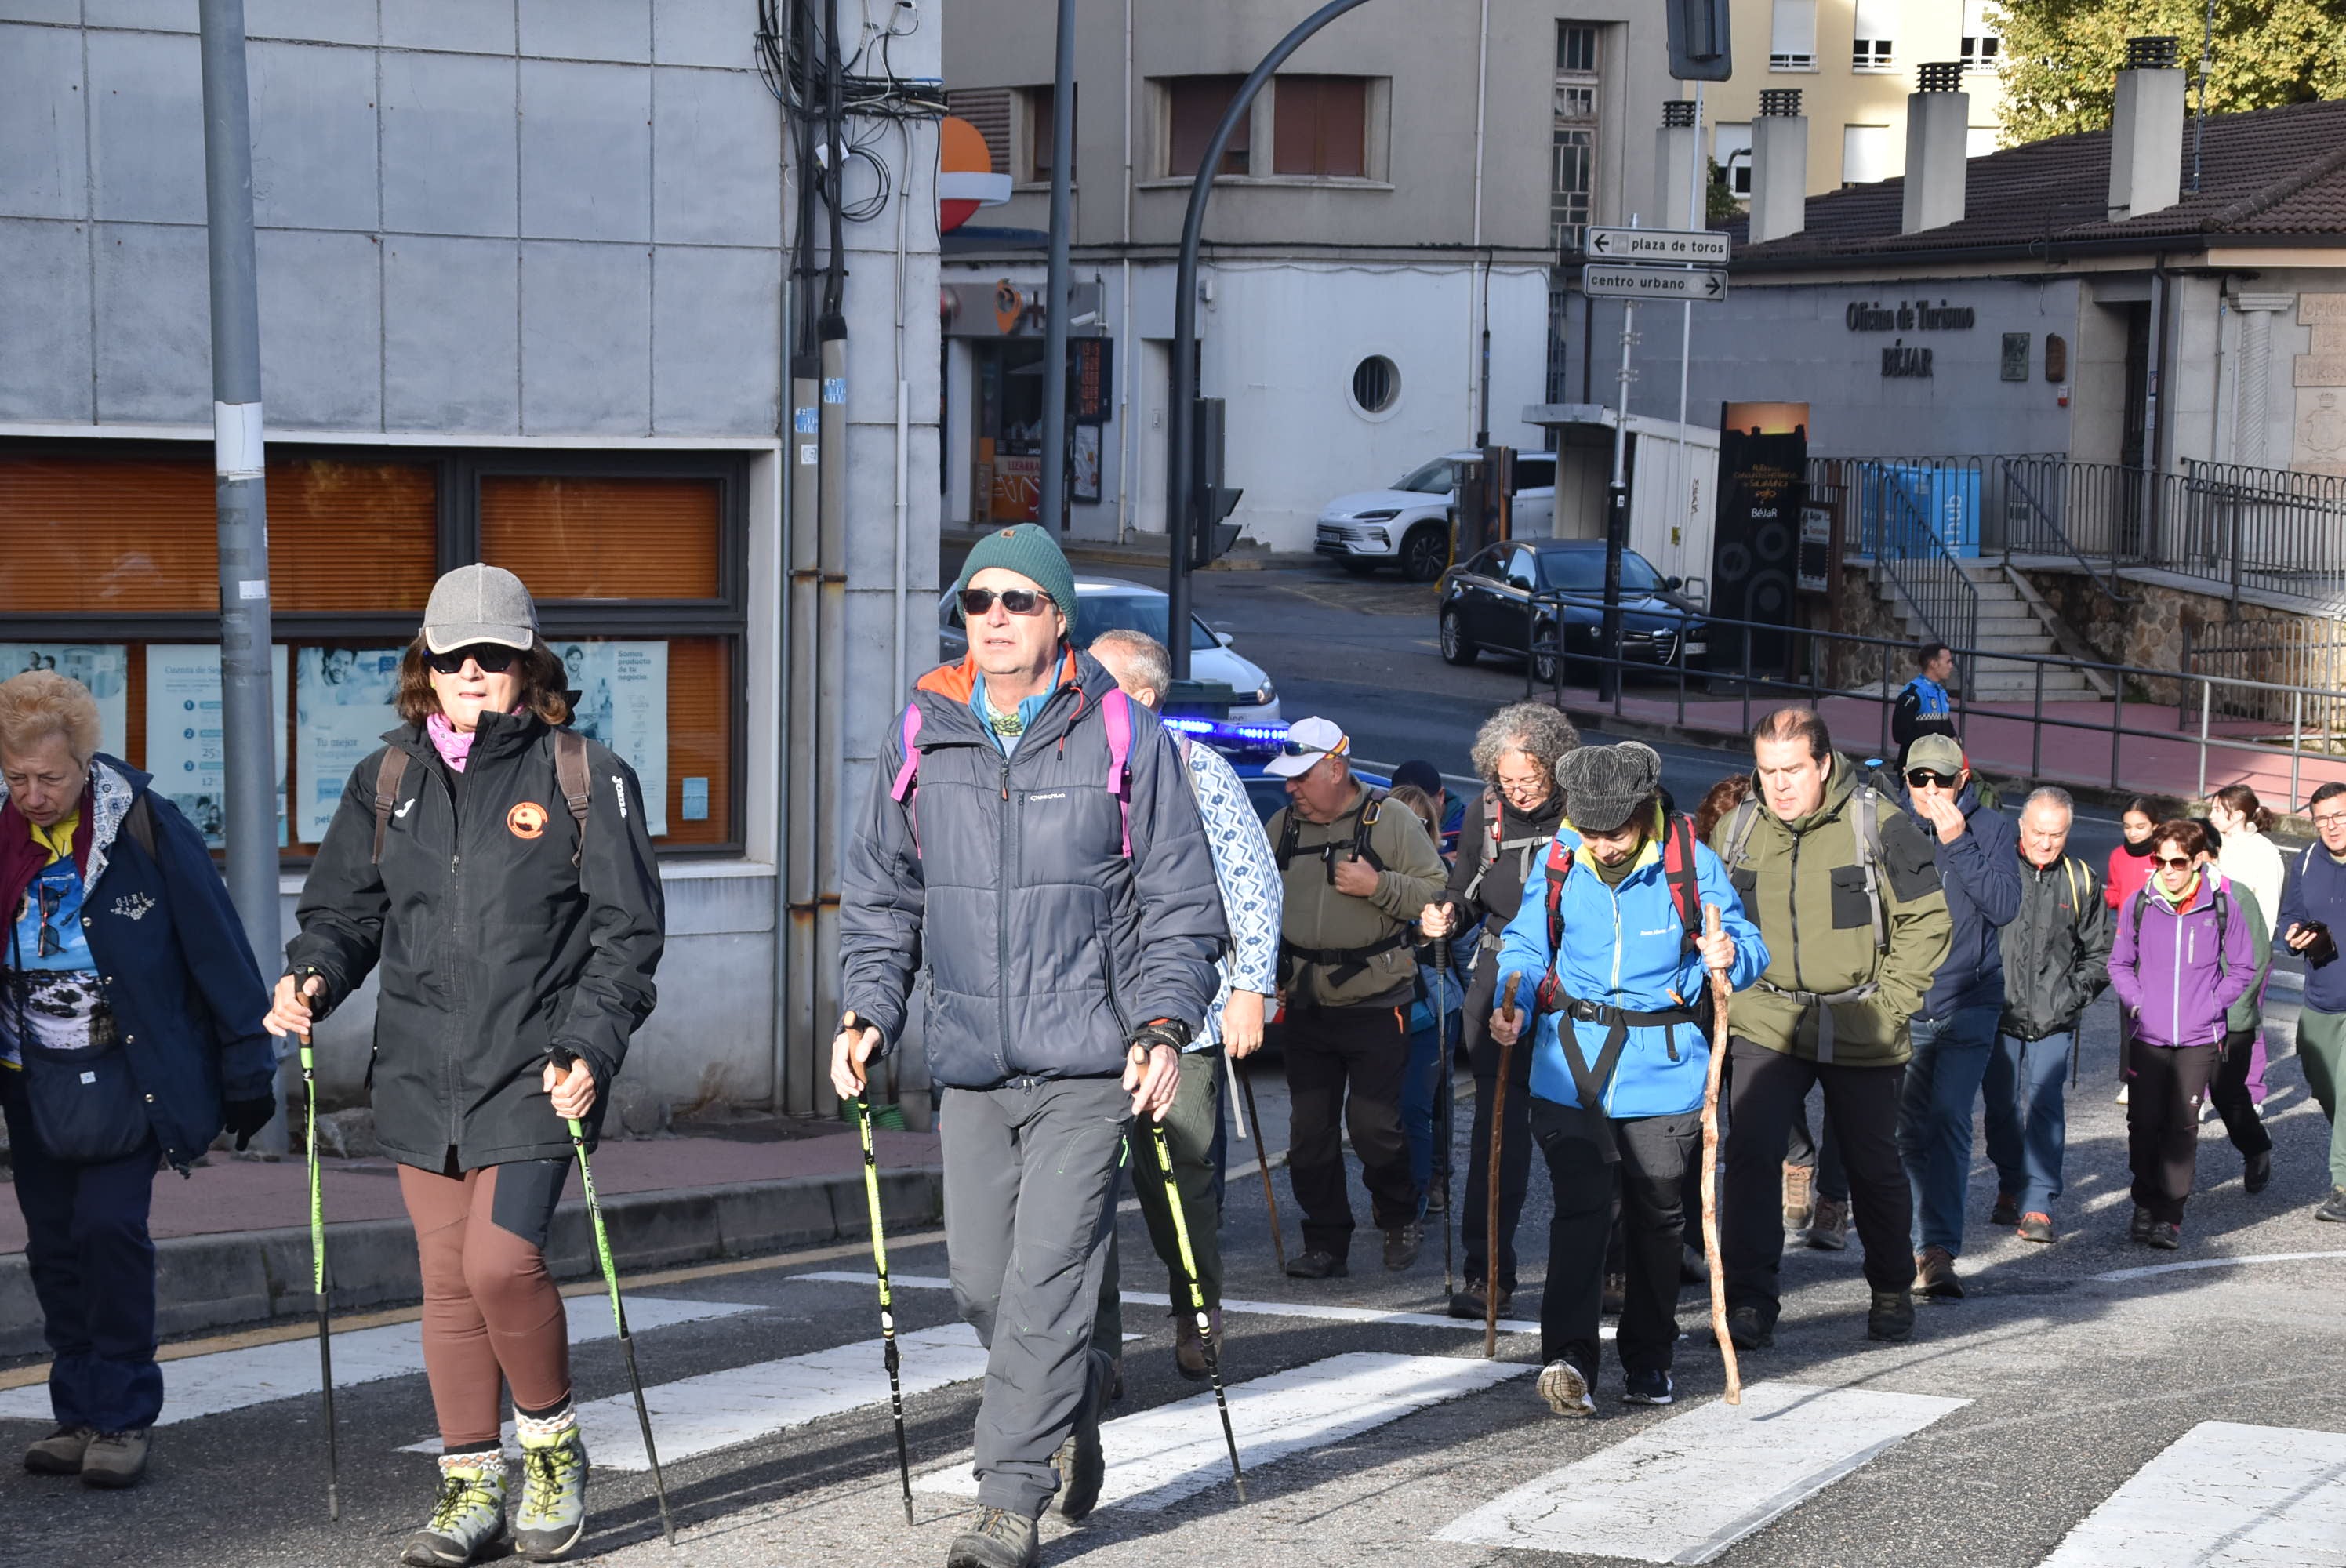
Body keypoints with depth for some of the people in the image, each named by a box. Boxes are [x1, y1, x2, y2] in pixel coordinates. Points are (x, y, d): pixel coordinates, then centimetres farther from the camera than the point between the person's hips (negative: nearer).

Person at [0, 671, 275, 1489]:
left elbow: (216, 947, -9)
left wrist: (247, 1069, -6)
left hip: (128, 1074, -4)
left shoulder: (144, 825, -15)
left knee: (110, 1225, -13)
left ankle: (124, 1418, -2)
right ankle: (80, 1416, 16)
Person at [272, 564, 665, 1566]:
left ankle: (553, 1446, 7)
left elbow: (626, 931, -2)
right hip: (421, 1071, 4)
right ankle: (471, 1485, 17)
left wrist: (590, 1050, -13)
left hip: (534, 1070, -4)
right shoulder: (388, 780, 11)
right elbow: (343, 907, 16)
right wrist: (313, 978, -6)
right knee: (446, 1283, 6)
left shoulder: (584, 778, 0)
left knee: (501, 1261, -16)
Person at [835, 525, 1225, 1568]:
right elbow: (877, 898, 15)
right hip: (969, 1062, 4)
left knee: (1047, 1278, -8)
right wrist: (868, 1014, 1)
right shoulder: (918, 741, 8)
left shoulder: (1124, 739, 0)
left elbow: (1181, 904, 2)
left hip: (1090, 1061, -4)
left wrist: (1164, 1025, -10)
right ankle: (1078, 1399, 37)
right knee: (980, 1278, 8)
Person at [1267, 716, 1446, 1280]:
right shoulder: (1282, 826, 9)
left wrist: (1378, 886, -19)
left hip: (1376, 1004, -5)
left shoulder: (1391, 823, -5)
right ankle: (1325, 1243, 13)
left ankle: (1400, 1218, 19)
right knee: (1309, 1129, 3)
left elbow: (1438, 895, -6)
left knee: (1373, 1122, -7)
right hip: (1305, 1006, 5)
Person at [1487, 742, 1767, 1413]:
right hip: (1570, 1070, 0)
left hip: (1663, 1076, 0)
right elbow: (1524, 947, 12)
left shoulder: (1691, 865, -6)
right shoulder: (1557, 865, 0)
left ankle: (1648, 1358, 26)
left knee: (1656, 1217, 11)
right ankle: (1568, 1356, -21)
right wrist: (1514, 1003, -7)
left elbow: (1749, 946, 2)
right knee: (1583, 1207, -13)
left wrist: (1728, 956, -21)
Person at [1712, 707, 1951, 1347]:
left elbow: (1927, 921, -3)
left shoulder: (1879, 826, -9)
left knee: (1874, 1167, 11)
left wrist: (1889, 1002, -7)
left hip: (1860, 1033, -2)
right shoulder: (1736, 829, 1)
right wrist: (1733, 989, 5)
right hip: (1764, 1025, 2)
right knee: (1750, 1154, -13)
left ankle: (1892, 1293, 32)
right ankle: (1749, 1303, -9)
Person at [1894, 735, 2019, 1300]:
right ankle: (1927, 1243, 22)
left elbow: (2005, 906, -11)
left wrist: (1958, 844, -17)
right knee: (1909, 1126, 4)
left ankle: (1938, 1252, -14)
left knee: (1948, 1119, -12)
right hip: (1902, 1006, 2)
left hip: (1969, 1005, -2)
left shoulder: (1990, 829, 0)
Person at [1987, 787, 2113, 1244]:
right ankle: (2010, 1187, 29)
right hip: (1999, 1014, 0)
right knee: (2001, 1107, 9)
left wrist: (2073, 993, 1)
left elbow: (2099, 954, 15)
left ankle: (2038, 1205, -6)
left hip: (2053, 1021, 0)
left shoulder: (2079, 881, 6)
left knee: (2044, 1107, -8)